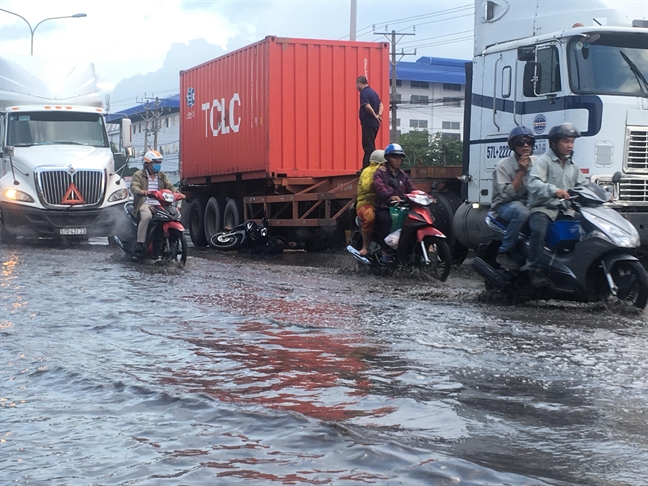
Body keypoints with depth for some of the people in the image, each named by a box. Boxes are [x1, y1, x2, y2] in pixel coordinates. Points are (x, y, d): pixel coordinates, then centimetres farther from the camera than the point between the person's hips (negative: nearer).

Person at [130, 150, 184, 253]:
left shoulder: (161, 176, 23)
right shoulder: (138, 175, 7)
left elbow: (169, 186, 13)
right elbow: (133, 186, -11)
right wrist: (141, 191, -35)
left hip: (159, 204, 5)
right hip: (144, 204, -5)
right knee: (147, 216, -37)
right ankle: (140, 242, -30)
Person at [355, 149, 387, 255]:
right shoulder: (368, 171, -5)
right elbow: (366, 187, -26)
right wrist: (375, 174, -28)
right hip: (365, 204, -7)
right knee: (370, 215, -40)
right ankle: (365, 246, -29)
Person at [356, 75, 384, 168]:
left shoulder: (364, 93, -12)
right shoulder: (373, 92, 16)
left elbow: (367, 106, -25)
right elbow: (380, 105, 15)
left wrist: (375, 116, -13)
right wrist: (379, 114, -1)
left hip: (368, 124, -9)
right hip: (375, 124, 9)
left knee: (368, 147, -6)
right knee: (370, 146, 14)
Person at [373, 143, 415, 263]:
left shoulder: (403, 175, 23)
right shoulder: (380, 172, 3)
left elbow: (411, 189, 11)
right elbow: (380, 187, -18)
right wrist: (391, 196, -38)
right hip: (384, 208, -6)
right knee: (386, 219, -37)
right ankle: (385, 252, -34)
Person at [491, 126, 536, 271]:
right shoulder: (504, 165, -10)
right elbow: (506, 195, -20)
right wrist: (521, 172, -21)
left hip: (528, 203, 5)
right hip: (504, 205, -5)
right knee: (521, 212, -39)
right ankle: (504, 253, -27)